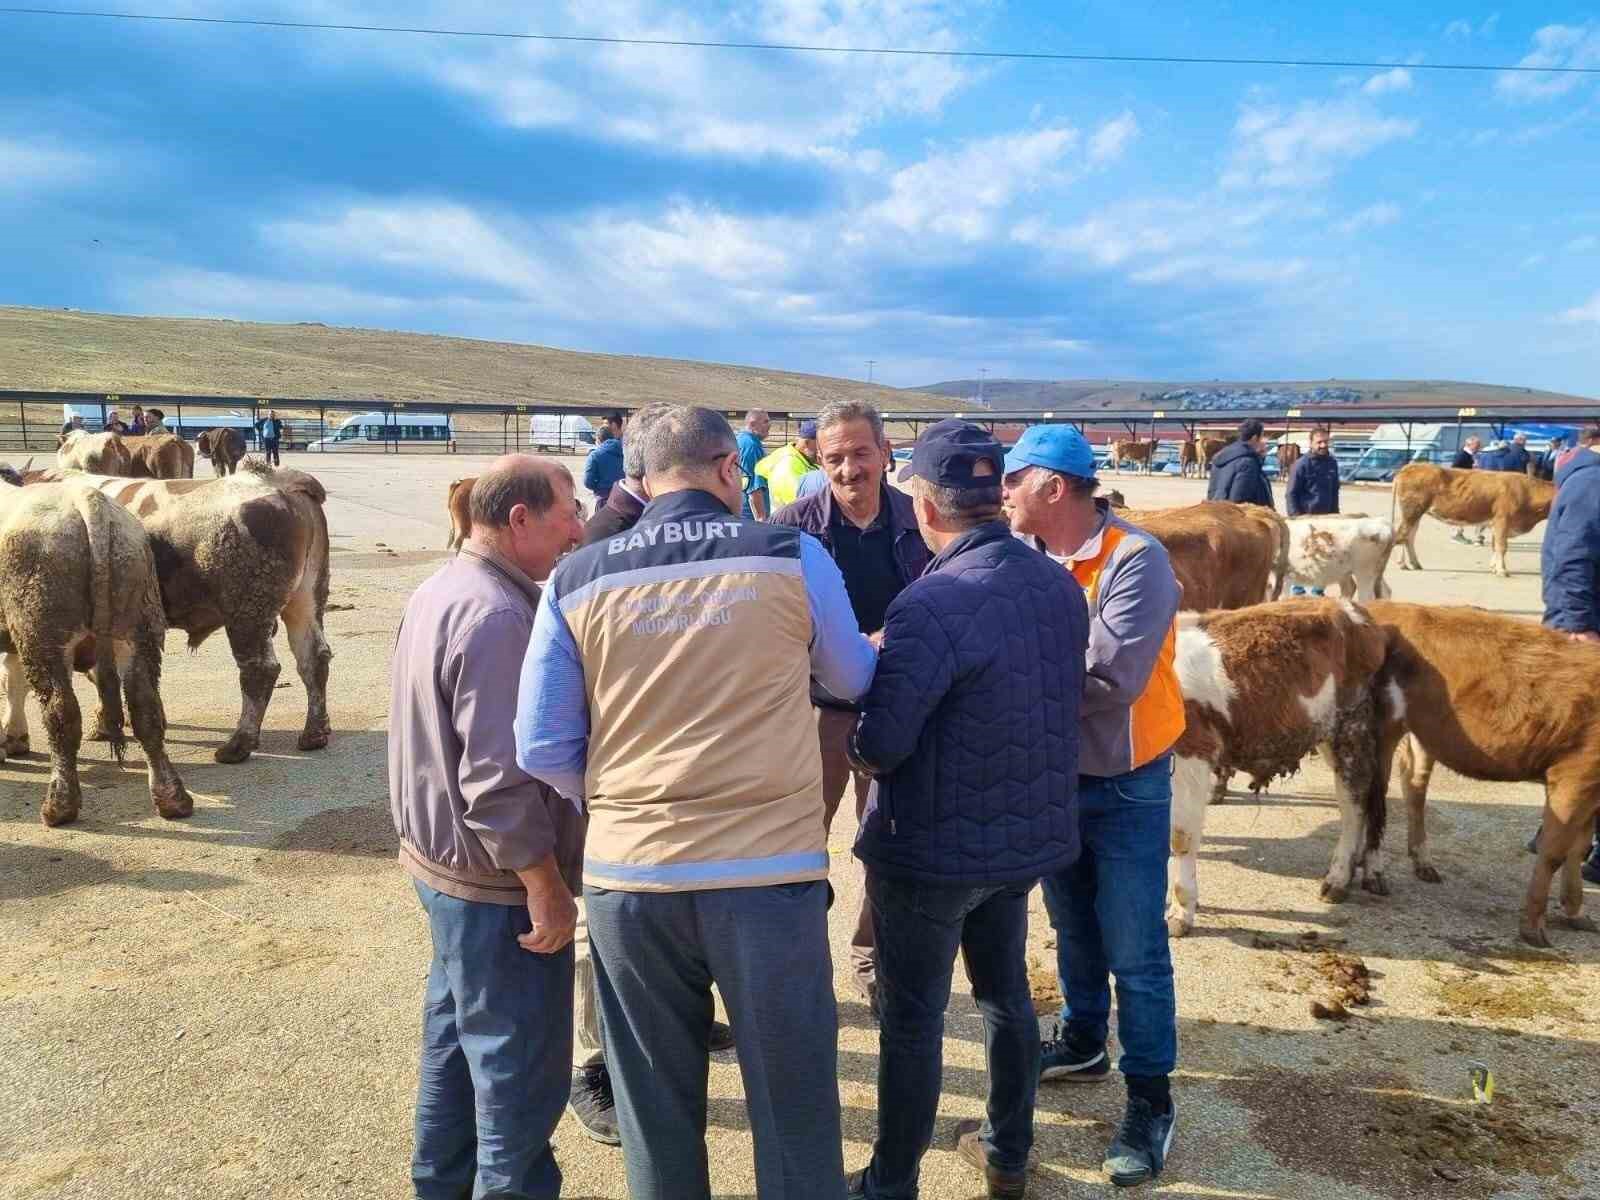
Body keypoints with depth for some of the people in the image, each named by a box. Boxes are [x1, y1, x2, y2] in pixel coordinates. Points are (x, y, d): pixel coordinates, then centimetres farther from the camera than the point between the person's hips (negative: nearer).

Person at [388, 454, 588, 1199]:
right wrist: (546, 885, -20)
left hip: (442, 859, 10)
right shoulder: (498, 615, -24)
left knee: (458, 1041, 23)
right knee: (520, 1067, 5)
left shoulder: (439, 592, 8)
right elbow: (500, 779, -28)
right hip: (498, 881, -10)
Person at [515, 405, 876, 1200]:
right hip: (770, 869, -2)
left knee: (656, 1110, 20)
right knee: (793, 1108, 15)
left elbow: (542, 751, 2)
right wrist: (875, 649, 36)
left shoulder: (576, 582, 0)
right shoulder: (794, 556, -4)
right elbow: (852, 680, 13)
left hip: (629, 874, 2)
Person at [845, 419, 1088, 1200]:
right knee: (1005, 991, 24)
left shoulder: (934, 603, -26)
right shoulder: (1062, 586, -2)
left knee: (912, 1018, 10)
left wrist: (860, 739, -3)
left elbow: (878, 746, -27)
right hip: (1027, 834, 7)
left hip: (932, 846, -7)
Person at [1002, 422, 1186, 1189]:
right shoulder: (1028, 556, -4)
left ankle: (1150, 1098, 22)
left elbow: (1112, 680, -30)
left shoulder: (1134, 560, -22)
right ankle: (1084, 1041, 44)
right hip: (1052, 775, 6)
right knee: (1073, 926, 23)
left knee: (1133, 948, 5)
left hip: (1125, 785, -6)